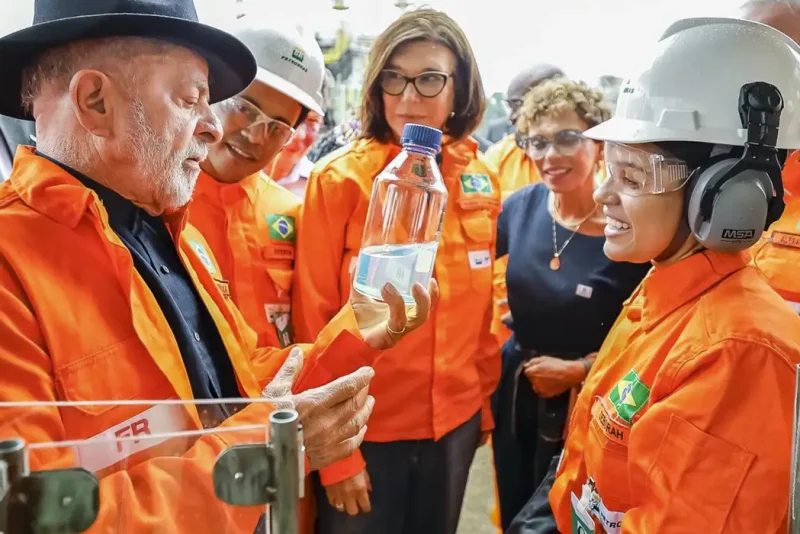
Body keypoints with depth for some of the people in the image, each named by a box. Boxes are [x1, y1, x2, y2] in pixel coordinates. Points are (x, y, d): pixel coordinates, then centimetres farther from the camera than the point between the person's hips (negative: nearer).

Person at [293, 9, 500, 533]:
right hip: (365, 427, -4)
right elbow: (314, 319, -13)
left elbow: (481, 305, 8)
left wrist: (485, 401, 11)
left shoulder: (481, 179, -1)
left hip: (455, 421, 4)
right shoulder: (340, 179, -13)